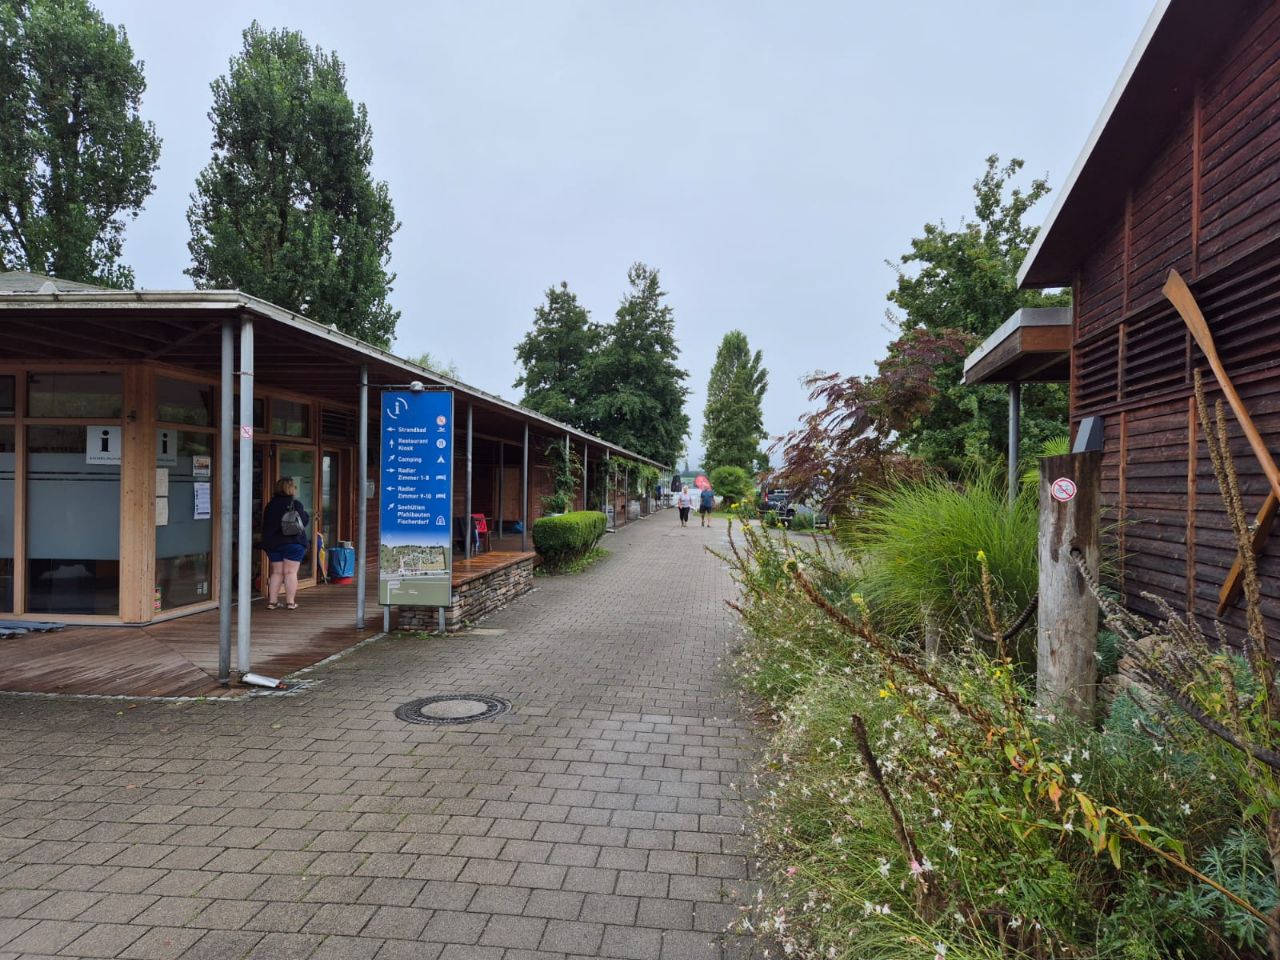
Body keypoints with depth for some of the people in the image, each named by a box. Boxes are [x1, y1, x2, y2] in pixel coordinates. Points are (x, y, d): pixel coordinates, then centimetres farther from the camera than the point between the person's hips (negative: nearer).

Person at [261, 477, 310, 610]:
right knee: (290, 572, -1)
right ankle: (290, 602, -1)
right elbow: (304, 522, -8)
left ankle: (272, 601, 11)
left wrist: (267, 541, 19)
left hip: (272, 544, 5)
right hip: (293, 543, -5)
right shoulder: (295, 505, -10)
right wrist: (306, 515, 12)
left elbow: (265, 525, 12)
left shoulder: (269, 506, 8)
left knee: (276, 572, 11)